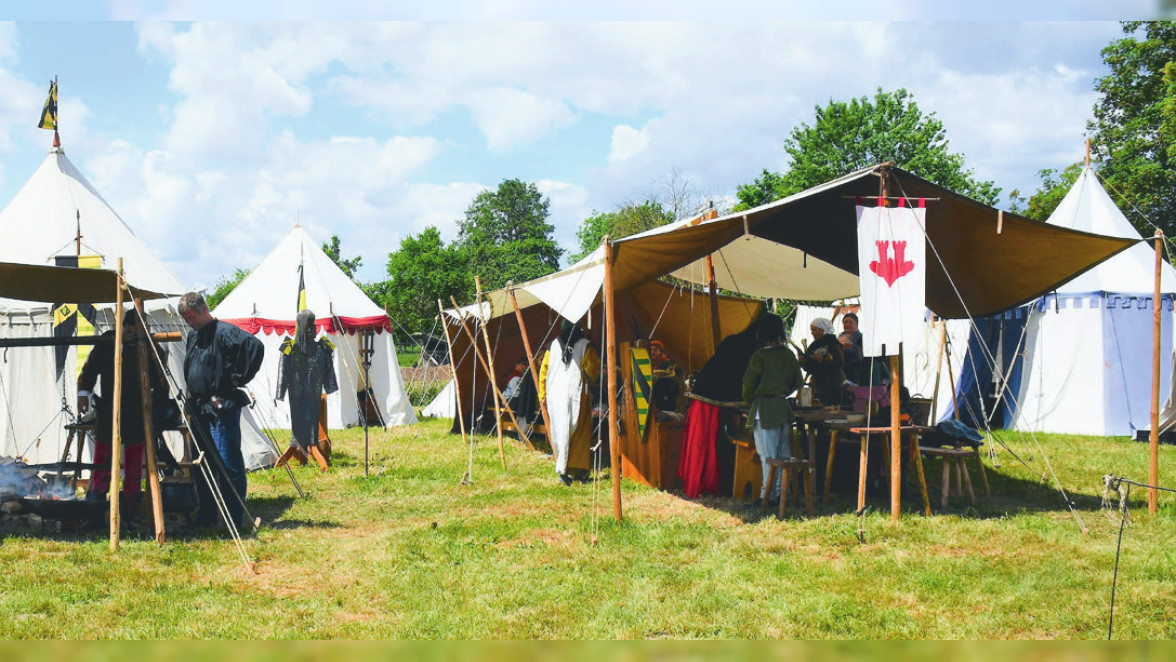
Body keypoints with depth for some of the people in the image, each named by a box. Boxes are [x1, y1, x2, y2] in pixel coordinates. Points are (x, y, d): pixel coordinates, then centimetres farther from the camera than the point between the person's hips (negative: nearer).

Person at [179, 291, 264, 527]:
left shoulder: (224, 332, -12)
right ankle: (205, 518, 21)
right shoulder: (193, 336, 17)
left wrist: (237, 380, -18)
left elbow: (256, 347, -25)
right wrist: (193, 400, 20)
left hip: (222, 408, -9)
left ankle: (234, 520, -2)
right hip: (200, 409, 9)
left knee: (227, 462, -8)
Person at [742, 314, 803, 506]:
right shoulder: (788, 355, 5)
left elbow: (748, 382, -9)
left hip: (764, 409, -6)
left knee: (768, 454, -4)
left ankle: (768, 495, -4)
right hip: (784, 409, 6)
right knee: (784, 454, 11)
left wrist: (749, 401, 10)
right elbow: (798, 381, 14)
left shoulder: (760, 355, -12)